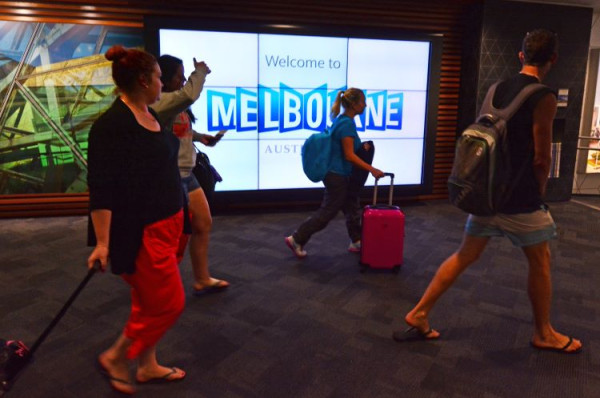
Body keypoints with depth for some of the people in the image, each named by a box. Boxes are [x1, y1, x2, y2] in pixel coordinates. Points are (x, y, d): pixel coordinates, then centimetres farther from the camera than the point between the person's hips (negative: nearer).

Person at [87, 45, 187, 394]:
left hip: (164, 223, 9)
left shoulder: (150, 115, 9)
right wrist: (103, 242, -23)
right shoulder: (112, 124, -19)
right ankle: (115, 358, 22)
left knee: (150, 301, 19)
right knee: (168, 303, 0)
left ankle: (148, 365, 36)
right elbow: (101, 187, -21)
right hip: (139, 231, -9)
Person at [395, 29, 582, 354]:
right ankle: (543, 334, 29)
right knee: (540, 262, 13)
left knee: (465, 255, 12)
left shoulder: (498, 89, 8)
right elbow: (541, 159, -13)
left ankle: (419, 314, 12)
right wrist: (537, 194, 5)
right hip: (519, 197, -6)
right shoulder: (544, 97, -13)